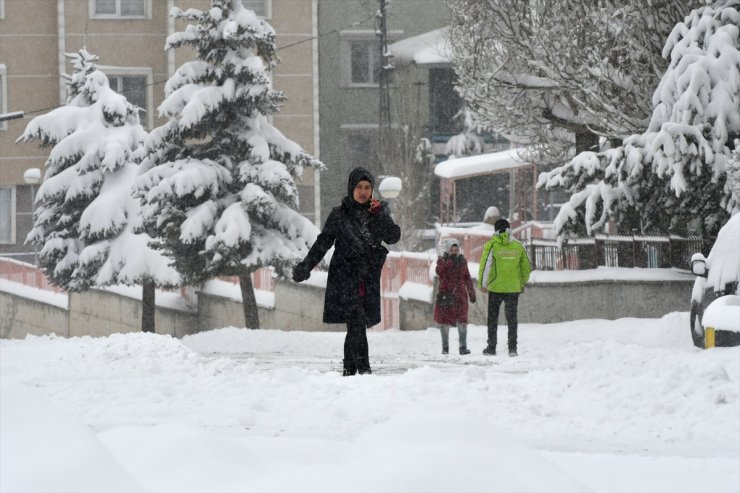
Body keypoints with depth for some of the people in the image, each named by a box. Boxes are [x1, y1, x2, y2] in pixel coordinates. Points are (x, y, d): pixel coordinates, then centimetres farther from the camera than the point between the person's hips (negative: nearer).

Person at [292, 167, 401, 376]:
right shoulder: (339, 215, 3)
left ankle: (349, 368, 14)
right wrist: (306, 266, -2)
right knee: (356, 321, -16)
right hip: (345, 277, -3)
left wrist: (379, 215, -14)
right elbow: (322, 243, 5)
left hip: (369, 278, 3)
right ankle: (362, 366, -22)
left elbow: (393, 237, -3)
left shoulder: (380, 212, 9)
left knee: (357, 323, 4)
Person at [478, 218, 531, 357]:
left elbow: (485, 265, -12)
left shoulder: (492, 245, -7)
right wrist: (522, 284, 22)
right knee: (512, 318, 9)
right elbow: (526, 267, 9)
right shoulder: (518, 246, 3)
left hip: (495, 288, -2)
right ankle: (512, 348, 3)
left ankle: (491, 347, 12)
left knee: (492, 318, 10)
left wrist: (482, 284, -3)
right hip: (513, 288, 2)